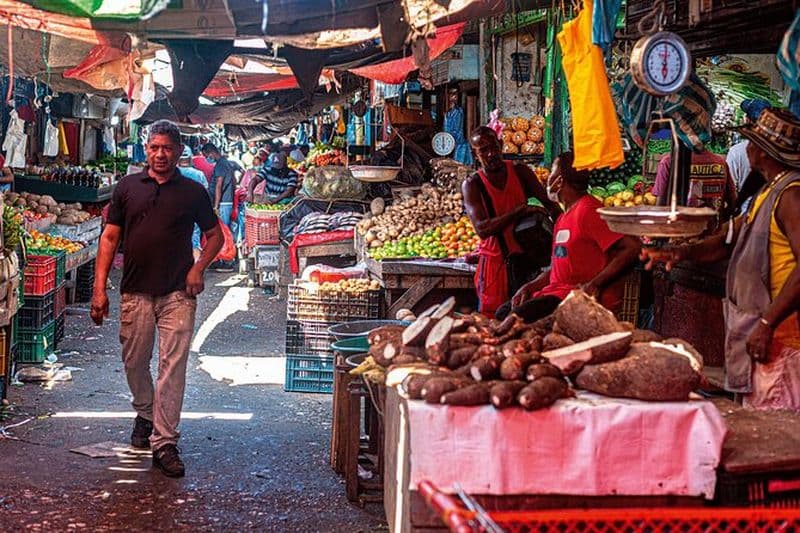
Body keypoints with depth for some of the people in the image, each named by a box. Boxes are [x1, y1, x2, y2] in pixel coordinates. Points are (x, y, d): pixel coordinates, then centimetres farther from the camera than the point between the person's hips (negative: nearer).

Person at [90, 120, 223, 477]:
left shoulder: (193, 192, 4)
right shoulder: (128, 187, 6)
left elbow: (215, 235, 13)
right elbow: (110, 237, 5)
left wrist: (199, 267, -5)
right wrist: (99, 288, -2)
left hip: (178, 294, -2)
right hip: (135, 292, 2)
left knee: (173, 367, -6)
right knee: (134, 362, 12)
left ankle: (164, 443, -3)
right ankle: (145, 416, 38)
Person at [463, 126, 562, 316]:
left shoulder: (520, 172, 4)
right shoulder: (471, 185, -6)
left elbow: (549, 204, 6)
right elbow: (481, 228, -18)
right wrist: (518, 211, -25)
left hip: (525, 257, 2)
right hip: (494, 263, -2)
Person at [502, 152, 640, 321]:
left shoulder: (588, 210, -12)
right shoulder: (563, 218, 21)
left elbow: (631, 248, -21)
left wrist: (595, 284, -22)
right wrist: (530, 286, 6)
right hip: (557, 291, 10)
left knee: (520, 316, -27)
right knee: (504, 312, -1)